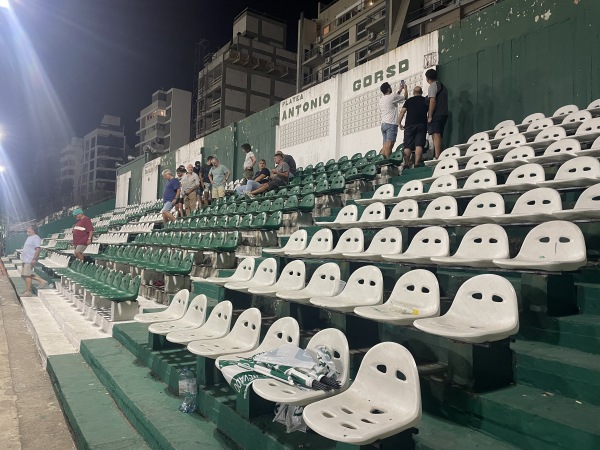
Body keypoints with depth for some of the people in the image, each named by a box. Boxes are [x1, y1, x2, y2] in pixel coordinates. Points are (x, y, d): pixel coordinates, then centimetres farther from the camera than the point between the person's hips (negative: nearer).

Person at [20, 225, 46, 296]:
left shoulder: (36, 238, -15)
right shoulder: (29, 237, 17)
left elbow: (38, 249, -23)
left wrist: (34, 259, -28)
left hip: (30, 260, -11)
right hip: (26, 260, 11)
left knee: (27, 275, -7)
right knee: (26, 274, 13)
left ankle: (28, 292, -1)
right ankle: (41, 281, 19)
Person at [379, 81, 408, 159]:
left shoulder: (381, 100, 20)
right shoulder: (392, 96, -2)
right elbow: (405, 96, 12)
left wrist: (399, 90, 45)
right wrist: (405, 88, 30)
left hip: (383, 124, 8)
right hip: (391, 124, -8)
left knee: (385, 146, 3)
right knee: (389, 144, -17)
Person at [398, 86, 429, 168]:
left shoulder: (409, 100, 12)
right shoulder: (426, 100, 14)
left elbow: (402, 111, 2)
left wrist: (399, 123, 7)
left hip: (409, 125, 0)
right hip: (422, 125, 0)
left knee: (407, 146, -1)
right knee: (419, 145, -8)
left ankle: (406, 164, -9)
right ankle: (417, 164, -21)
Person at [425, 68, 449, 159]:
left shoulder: (433, 86, -3)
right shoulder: (443, 86, 24)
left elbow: (432, 101, -14)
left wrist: (430, 116, -15)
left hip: (436, 114, -9)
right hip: (444, 114, 9)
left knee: (436, 135, -18)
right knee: (438, 136, 11)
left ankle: (437, 157, -29)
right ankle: (439, 156, 8)